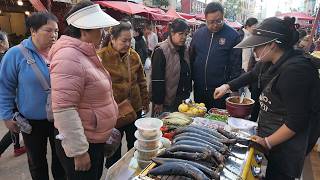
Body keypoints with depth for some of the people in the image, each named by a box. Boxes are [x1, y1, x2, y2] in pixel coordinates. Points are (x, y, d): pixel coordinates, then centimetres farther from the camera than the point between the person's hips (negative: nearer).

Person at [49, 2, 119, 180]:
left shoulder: (87, 54, 8)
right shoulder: (69, 58, -24)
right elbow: (64, 110, -28)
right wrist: (78, 151, -23)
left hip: (97, 138, 9)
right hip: (81, 143, -9)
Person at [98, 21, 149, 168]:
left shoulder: (134, 55, 3)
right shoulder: (101, 57, -12)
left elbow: (141, 81, 11)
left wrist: (145, 102, 13)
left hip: (135, 108, 4)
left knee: (135, 145, 19)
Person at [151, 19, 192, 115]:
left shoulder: (185, 50, 7)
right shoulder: (161, 51, -15)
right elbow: (157, 80, -17)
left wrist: (188, 94, 14)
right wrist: (158, 103, -16)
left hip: (182, 100, 7)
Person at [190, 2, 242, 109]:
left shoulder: (233, 36, -6)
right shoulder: (198, 34, 4)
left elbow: (236, 65, -6)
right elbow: (191, 58, 11)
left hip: (221, 90, -3)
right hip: (198, 89, 4)